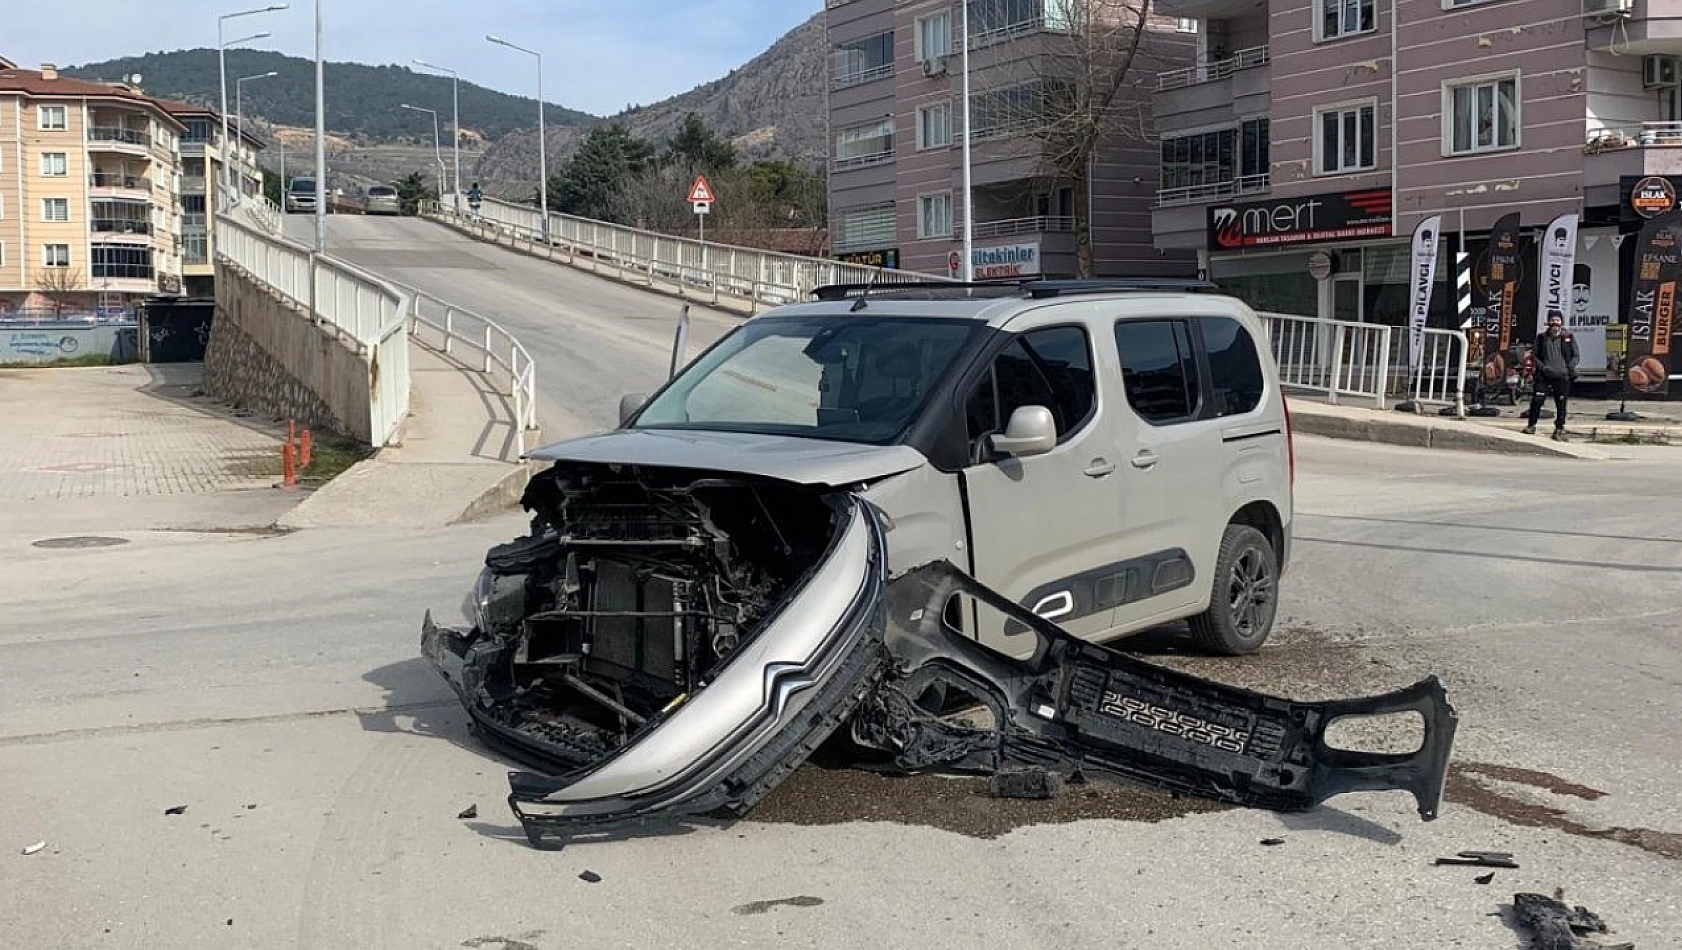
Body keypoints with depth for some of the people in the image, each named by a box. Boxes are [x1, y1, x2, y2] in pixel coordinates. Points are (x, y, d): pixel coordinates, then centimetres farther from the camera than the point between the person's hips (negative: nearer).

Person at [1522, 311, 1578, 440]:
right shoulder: (1541, 337, 8)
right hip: (1544, 375, 0)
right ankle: (1531, 425, 4)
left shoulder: (1569, 338, 6)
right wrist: (1541, 366, -5)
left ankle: (1559, 430, 12)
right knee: (1537, 400, -10)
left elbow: (1575, 356, 10)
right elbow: (1534, 354, 12)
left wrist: (1570, 367, -7)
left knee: (1561, 404, 3)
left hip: (1562, 376, 0)